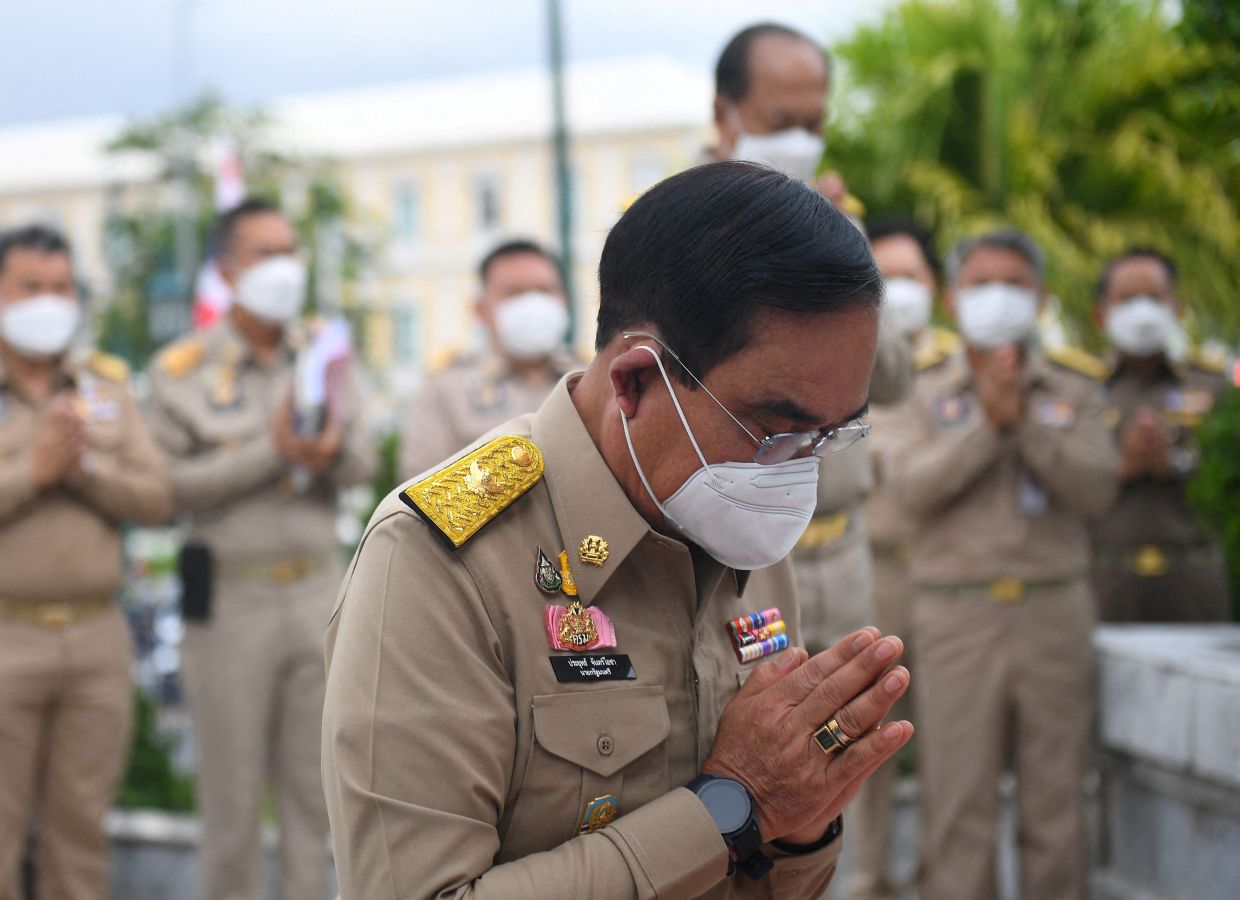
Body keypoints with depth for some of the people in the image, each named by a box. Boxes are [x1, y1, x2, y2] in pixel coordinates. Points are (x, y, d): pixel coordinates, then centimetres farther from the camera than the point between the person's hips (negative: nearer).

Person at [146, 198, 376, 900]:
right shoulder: (183, 371, -2)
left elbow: (365, 460, 5)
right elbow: (173, 483, -10)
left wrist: (332, 453, -17)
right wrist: (270, 452, -17)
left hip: (319, 587, 3)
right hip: (230, 599, -3)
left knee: (315, 788, 8)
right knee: (232, 793, 4)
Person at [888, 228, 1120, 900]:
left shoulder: (1073, 390, 8)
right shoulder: (927, 392, 5)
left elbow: (1097, 490, -4)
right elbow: (911, 487, -9)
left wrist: (1027, 420, -14)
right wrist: (987, 423, -16)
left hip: (1052, 611, 1)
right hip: (956, 614, -1)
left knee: (1054, 801, 5)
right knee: (958, 801, -1)